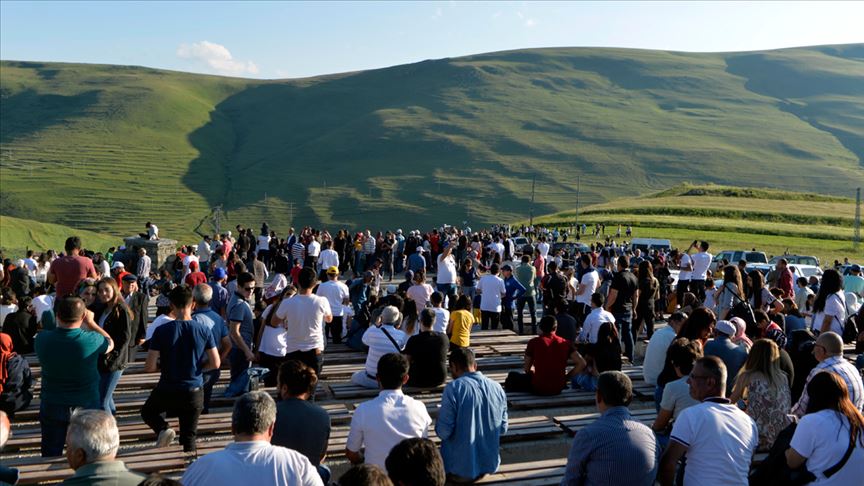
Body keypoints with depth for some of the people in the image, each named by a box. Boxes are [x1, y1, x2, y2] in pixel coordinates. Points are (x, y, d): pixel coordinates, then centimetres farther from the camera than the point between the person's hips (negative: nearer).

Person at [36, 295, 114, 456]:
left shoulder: (42, 339, -15)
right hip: (86, 407, -2)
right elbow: (110, 343, 3)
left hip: (51, 407, 2)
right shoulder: (91, 340, -21)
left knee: (50, 458, 15)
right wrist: (90, 322, 7)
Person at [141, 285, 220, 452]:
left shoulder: (162, 331, -12)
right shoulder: (204, 331, -8)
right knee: (189, 438, 15)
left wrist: (164, 366, 10)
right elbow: (215, 363, -4)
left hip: (167, 391, -1)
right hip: (194, 392, 2)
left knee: (147, 411, 27)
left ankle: (162, 428, 1)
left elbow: (149, 367, -11)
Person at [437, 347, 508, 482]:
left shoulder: (453, 388, -18)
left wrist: (438, 425, 4)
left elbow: (443, 432, -18)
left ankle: (461, 474, 10)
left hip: (460, 466, -4)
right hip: (490, 464, 5)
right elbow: (503, 428, 7)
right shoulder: (497, 388, -1)